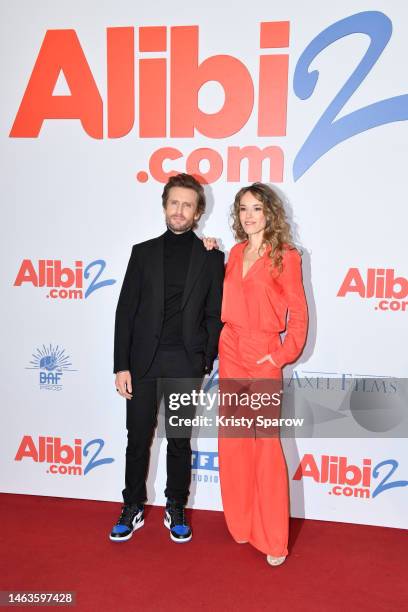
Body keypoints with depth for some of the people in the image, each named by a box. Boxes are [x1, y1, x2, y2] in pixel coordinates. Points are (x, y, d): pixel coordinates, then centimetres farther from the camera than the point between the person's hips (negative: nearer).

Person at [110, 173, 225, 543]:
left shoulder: (211, 257, 5)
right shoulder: (144, 252, 7)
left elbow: (214, 315, 3)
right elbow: (126, 311, 3)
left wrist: (205, 362, -5)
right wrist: (121, 366, -3)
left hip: (185, 363, -1)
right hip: (143, 360, 1)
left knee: (180, 441, 11)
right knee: (138, 439, 10)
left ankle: (176, 509, 29)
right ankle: (133, 508, 28)